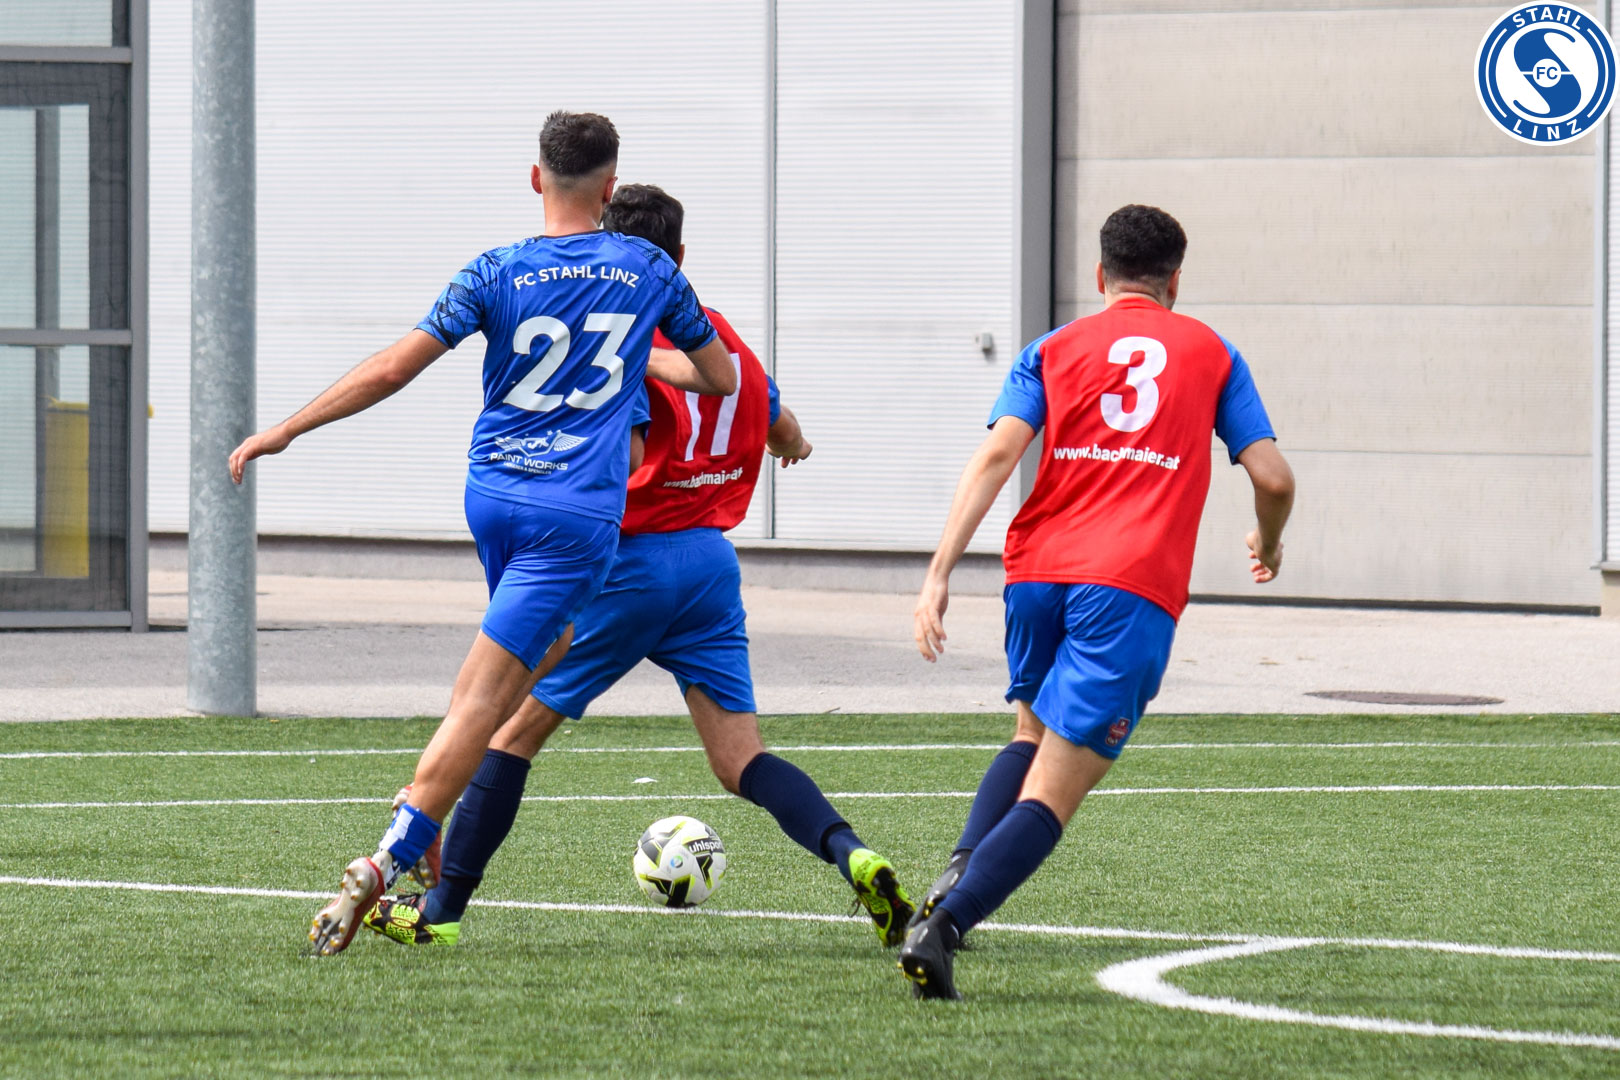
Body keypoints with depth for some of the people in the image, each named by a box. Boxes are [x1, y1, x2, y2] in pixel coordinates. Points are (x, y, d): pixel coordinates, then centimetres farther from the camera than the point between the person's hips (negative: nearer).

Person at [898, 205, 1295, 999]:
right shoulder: (1211, 353, 15)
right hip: (1135, 589, -3)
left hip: (1039, 574, 3)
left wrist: (940, 573, -6)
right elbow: (1272, 477, 9)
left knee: (1034, 731, 30)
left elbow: (997, 454, 0)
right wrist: (1269, 544, 31)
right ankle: (940, 930, -27)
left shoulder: (1055, 350, 16)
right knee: (1052, 794, -7)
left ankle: (959, 873, 5)